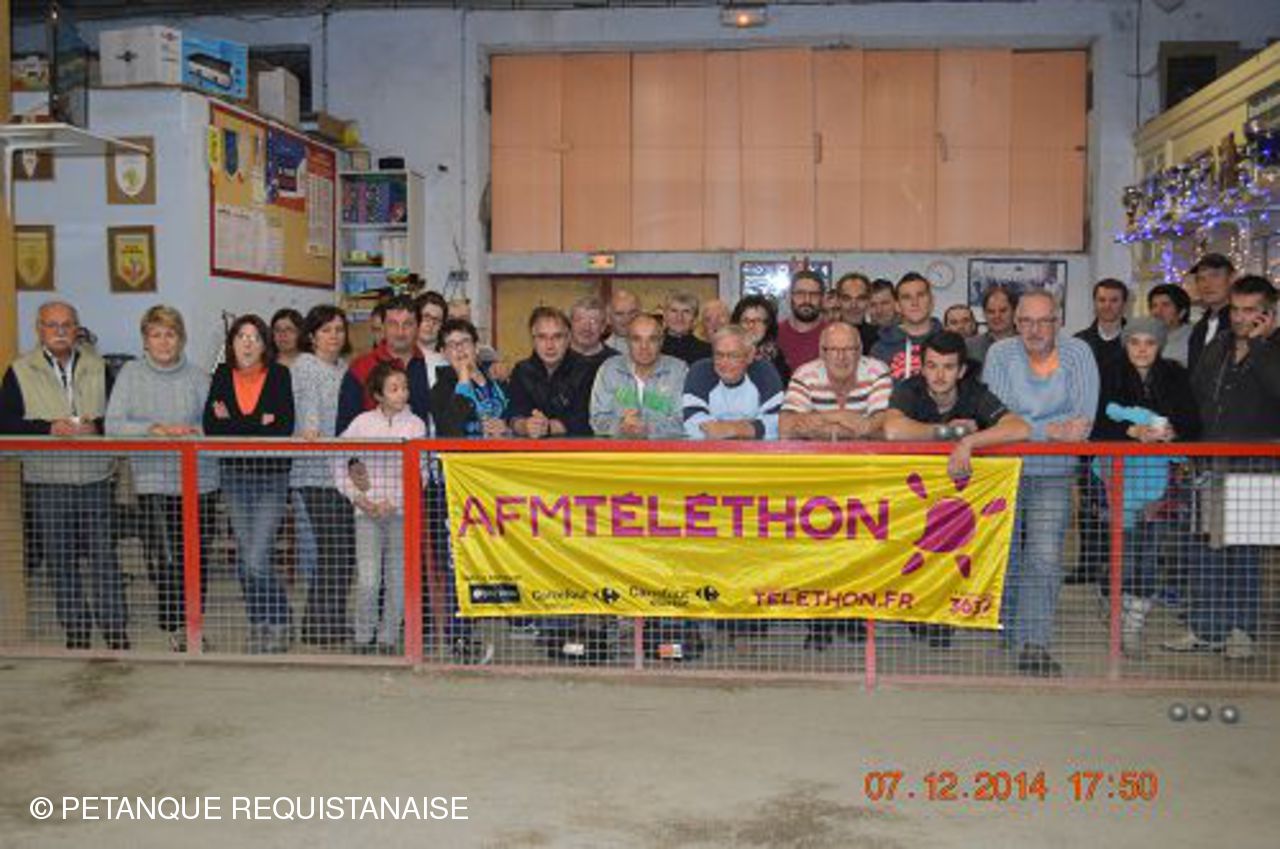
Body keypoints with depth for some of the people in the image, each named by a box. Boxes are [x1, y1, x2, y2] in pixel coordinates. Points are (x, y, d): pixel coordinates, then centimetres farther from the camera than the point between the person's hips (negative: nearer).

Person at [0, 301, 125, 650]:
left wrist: (97, 426, -12)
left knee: (103, 555, -1)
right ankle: (75, 635, 17)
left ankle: (116, 633, 7)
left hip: (95, 477, 1)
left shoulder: (98, 368, 10)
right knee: (60, 560, 6)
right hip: (47, 480, 0)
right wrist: (49, 428, -16)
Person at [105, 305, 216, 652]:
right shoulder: (131, 373, 4)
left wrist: (193, 431, -14)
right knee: (168, 557, -5)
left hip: (199, 477, 2)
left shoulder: (198, 375, 7)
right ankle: (174, 629, 6)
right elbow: (113, 425, -2)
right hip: (154, 479, -2)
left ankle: (193, 625, 21)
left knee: (198, 555, 5)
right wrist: (155, 429, -14)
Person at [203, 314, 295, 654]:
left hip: (271, 476, -4)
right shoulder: (222, 376, 5)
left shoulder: (279, 375, -4)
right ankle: (258, 625, 21)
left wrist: (233, 424, -12)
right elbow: (210, 426, -5)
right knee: (245, 558, 9)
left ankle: (278, 626, 5)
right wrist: (258, 424, -14)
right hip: (234, 475, 4)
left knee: (257, 559, -11)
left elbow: (284, 428, -13)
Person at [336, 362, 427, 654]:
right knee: (368, 580, -8)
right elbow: (339, 463, 7)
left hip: (402, 511, 0)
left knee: (397, 580, 4)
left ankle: (388, 639, 16)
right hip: (368, 510, 0)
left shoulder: (415, 425, 2)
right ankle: (363, 639, 8)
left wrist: (394, 503, -10)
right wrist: (356, 496, -3)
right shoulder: (363, 423, 5)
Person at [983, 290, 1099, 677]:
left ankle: (1034, 645, -10)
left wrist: (1024, 428, -19)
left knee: (1045, 558, -13)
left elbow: (1083, 421, -11)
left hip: (1053, 475, 0)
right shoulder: (1000, 354, -4)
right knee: (1005, 558, 10)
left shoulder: (1078, 353, -2)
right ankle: (1010, 636, 30)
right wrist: (1051, 430, -20)